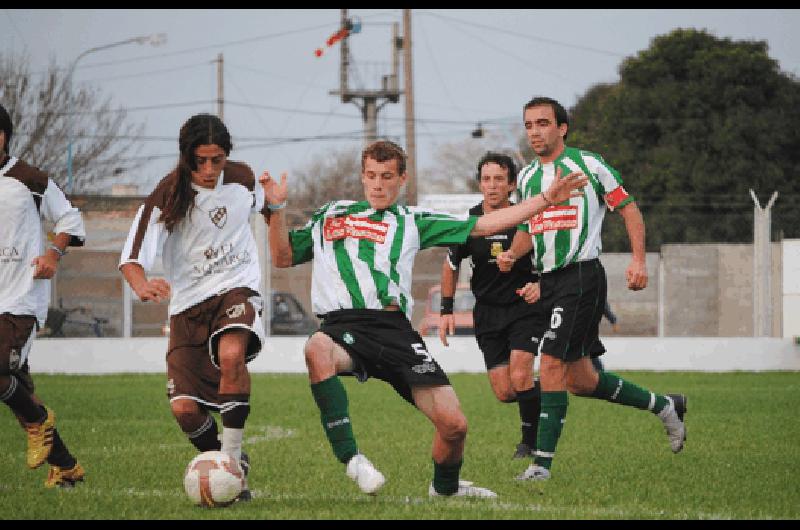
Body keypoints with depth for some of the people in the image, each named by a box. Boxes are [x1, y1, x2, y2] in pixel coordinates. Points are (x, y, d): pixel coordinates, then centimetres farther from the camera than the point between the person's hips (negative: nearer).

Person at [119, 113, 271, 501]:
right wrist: (142, 286, -41)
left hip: (236, 289, 0)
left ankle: (232, 458, -20)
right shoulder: (166, 197, -14)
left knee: (231, 354, -35)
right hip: (189, 301, 0)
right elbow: (131, 257, -23)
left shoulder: (242, 178, -3)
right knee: (184, 408, -14)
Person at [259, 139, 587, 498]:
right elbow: (283, 257, 25)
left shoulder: (412, 221, 21)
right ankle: (350, 458, -33)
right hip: (342, 325, -1)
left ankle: (445, 485, 23)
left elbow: (483, 225, 19)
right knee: (317, 350, -42)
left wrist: (547, 199, 15)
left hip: (394, 329, 1)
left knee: (453, 424, -11)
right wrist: (276, 210, 9)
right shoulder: (331, 215, 24)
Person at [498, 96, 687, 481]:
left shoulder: (587, 164, -4)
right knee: (580, 380, 10)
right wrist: (511, 254, 5)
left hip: (581, 274, -7)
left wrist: (638, 260, -10)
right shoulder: (526, 176, 15)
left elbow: (628, 208, 0)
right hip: (548, 281, 7)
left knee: (551, 363, -17)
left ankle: (542, 462, -15)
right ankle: (665, 406, 30)